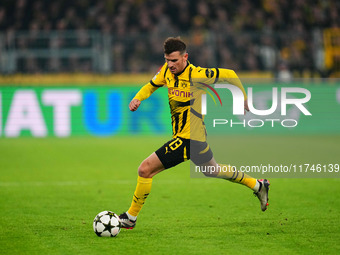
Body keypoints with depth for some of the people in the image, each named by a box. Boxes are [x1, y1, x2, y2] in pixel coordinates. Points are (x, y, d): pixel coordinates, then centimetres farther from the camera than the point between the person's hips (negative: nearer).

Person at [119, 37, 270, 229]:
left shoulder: (196, 75, -22)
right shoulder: (167, 71, -1)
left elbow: (229, 74, -11)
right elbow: (152, 85, 17)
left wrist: (244, 99, 0)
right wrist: (138, 98, -4)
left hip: (188, 139, -9)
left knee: (145, 169, -11)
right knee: (213, 171, 30)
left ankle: (130, 218, 1)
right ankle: (258, 185, 45)